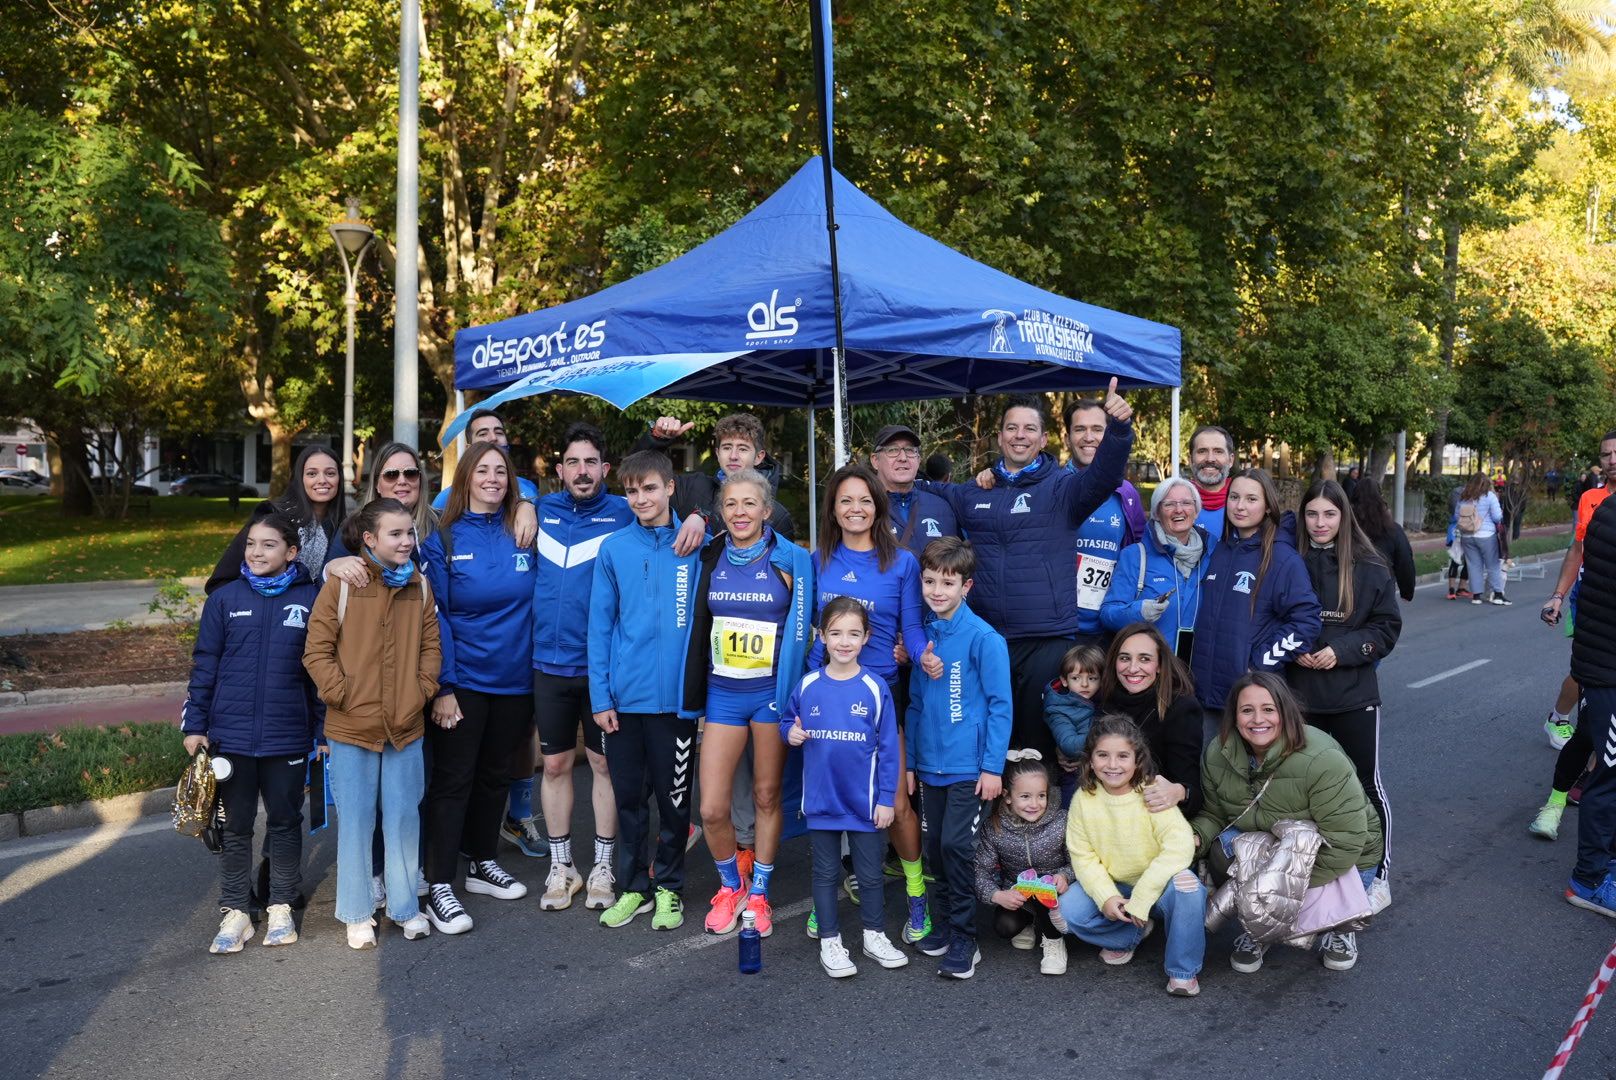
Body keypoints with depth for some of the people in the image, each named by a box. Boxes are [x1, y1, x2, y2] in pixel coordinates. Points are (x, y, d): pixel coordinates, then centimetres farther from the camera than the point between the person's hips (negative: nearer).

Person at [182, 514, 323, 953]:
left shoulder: (311, 599, -2)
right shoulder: (225, 599, 0)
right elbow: (204, 665, 4)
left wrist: (323, 731, 1)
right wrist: (194, 724, 0)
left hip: (288, 736, 0)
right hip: (231, 734, 1)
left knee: (285, 822, 12)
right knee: (235, 826, 10)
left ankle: (281, 906, 25)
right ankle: (234, 912, 22)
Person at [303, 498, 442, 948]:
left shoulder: (419, 586, 5)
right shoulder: (341, 584, -7)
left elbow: (431, 645, 10)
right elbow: (317, 649, -6)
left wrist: (423, 690, -2)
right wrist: (341, 693, -13)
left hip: (406, 726, 3)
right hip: (352, 726, -3)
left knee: (404, 817, 11)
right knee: (356, 820, 8)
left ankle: (406, 907, 25)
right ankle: (357, 914, 21)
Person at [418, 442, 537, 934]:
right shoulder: (443, 539, -4)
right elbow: (435, 616, -7)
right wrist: (442, 685, -11)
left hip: (515, 680, 3)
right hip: (463, 681, -3)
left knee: (495, 775, 15)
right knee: (453, 779, 0)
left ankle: (482, 863, 31)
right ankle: (439, 886, 7)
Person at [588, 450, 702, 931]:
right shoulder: (613, 548, 1)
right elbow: (600, 625, 2)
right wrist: (600, 696, -3)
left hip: (676, 696, -1)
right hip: (625, 696, 2)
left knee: (674, 797, 9)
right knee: (628, 796, 12)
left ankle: (669, 886, 26)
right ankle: (633, 886, 28)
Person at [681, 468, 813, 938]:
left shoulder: (790, 561, -6)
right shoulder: (711, 558, 4)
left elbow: (803, 629, -3)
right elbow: (698, 629, 12)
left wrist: (794, 696, -6)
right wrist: (694, 697, 11)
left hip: (771, 691, -2)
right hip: (722, 693, 3)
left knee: (767, 797, 8)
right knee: (711, 809, -1)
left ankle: (758, 893, 26)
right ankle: (730, 885, 25)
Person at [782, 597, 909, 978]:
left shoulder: (875, 687, -7)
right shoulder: (808, 685, -4)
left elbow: (888, 747, -4)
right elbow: (787, 720, 12)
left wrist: (886, 798, -6)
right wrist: (790, 732, -12)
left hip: (864, 800, -1)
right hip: (821, 800, 1)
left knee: (870, 872, 13)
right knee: (826, 873, 12)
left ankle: (875, 936, 31)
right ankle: (829, 943, 24)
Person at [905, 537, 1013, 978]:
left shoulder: (984, 638, -11)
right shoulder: (924, 636, 6)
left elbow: (1000, 705, -10)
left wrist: (993, 766, -13)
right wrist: (910, 761, 13)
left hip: (969, 766, -6)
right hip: (931, 764, 6)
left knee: (955, 845, -8)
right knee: (934, 846, 11)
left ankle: (964, 938, 5)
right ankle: (944, 924, 27)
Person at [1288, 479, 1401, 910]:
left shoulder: (1368, 568, -5)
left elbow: (1387, 627, -3)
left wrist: (1341, 650, -15)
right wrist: (1293, 650, -12)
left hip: (1354, 695, -1)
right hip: (1299, 694, 2)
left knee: (1366, 783, 8)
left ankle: (1379, 874, 23)